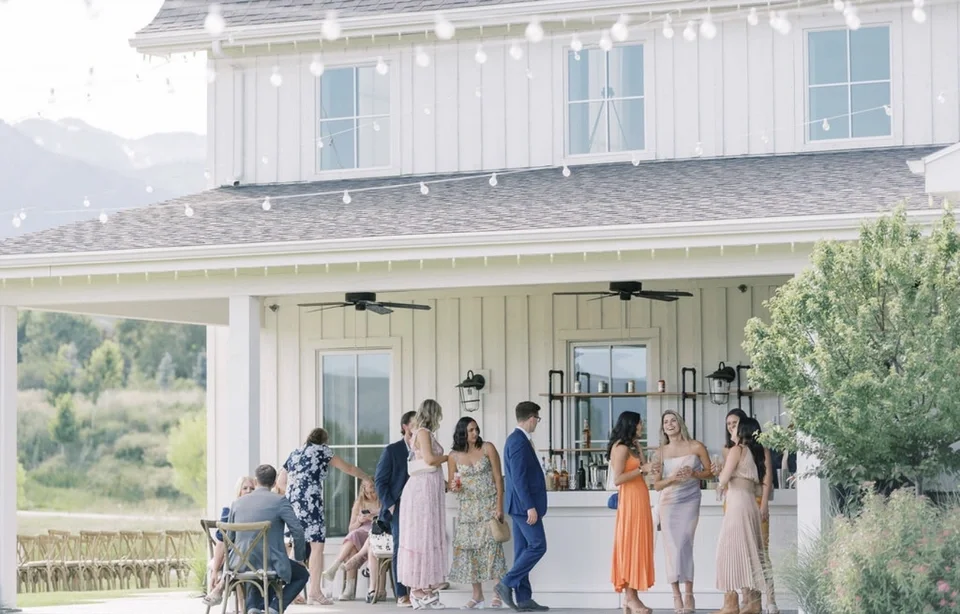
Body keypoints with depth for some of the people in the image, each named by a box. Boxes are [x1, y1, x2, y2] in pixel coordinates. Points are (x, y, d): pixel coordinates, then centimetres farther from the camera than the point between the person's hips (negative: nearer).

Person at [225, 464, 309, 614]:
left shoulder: (237, 503, 5)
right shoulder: (280, 501, -8)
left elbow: (230, 537, 12)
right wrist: (299, 557, 4)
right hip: (272, 564, -5)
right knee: (302, 574, 25)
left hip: (242, 564, 5)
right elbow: (297, 531, -12)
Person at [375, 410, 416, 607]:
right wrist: (390, 505, -8)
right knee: (401, 548, -5)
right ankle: (402, 594, -4)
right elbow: (380, 481, 0)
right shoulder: (392, 450, 1)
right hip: (400, 507, -3)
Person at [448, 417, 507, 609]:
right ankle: (477, 596, 7)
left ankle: (499, 595, -7)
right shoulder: (454, 456, 2)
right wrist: (453, 487, -14)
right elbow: (451, 483, 11)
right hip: (468, 508, 3)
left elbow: (498, 478, -3)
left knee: (492, 546, -9)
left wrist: (499, 506, -10)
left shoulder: (487, 448, -3)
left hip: (489, 505, -3)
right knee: (468, 548, -1)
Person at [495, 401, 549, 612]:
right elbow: (519, 477, -21)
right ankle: (507, 583, -6)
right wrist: (530, 506, -22)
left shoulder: (517, 439, 15)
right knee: (537, 546, -9)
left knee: (523, 550, 8)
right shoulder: (519, 441, -16)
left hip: (521, 505, 10)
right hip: (524, 503, -10)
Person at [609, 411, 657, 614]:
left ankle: (631, 597, 9)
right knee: (631, 544, -8)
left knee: (637, 545, 8)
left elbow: (640, 471, 8)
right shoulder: (621, 447, -10)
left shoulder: (630, 447, 17)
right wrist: (642, 469, -18)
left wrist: (639, 449, 8)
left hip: (639, 500, 10)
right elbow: (618, 479, -18)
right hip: (630, 500, -10)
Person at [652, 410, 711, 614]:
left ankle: (688, 595, -6)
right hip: (668, 503, 2)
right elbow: (656, 484, 6)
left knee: (684, 544, -11)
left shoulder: (696, 447, 1)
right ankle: (677, 597, 0)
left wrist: (693, 473, -12)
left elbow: (710, 472, 7)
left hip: (690, 501, -2)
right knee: (672, 545, -3)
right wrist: (672, 478, -13)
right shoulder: (661, 451, 4)